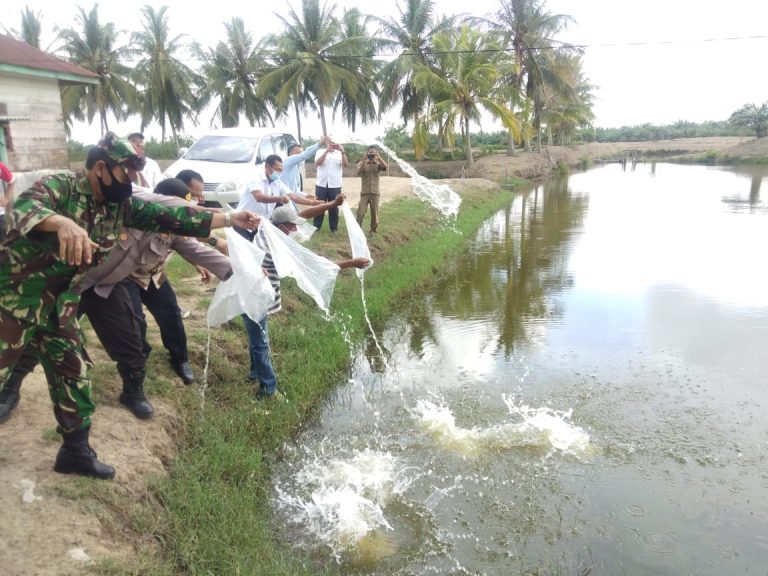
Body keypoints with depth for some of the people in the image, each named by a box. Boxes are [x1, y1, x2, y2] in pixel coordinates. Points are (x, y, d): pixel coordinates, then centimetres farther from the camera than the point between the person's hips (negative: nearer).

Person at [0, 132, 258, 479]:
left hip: (56, 304, 6)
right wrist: (62, 223, -60)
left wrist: (229, 219, -8)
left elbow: (170, 217, -3)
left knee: (72, 373, 9)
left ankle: (76, 450, 23)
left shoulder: (120, 206, 1)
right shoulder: (58, 187, -18)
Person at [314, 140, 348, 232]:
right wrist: (327, 150, -19)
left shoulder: (340, 153, 5)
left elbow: (346, 165, -8)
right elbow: (317, 162, -12)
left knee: (334, 207, 6)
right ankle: (316, 227, 12)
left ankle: (334, 228, 15)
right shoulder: (320, 152, 5)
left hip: (335, 185, 0)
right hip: (321, 184, 0)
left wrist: (342, 152, -19)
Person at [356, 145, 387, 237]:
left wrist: (379, 157, -20)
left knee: (374, 213, 6)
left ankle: (373, 231, 17)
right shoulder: (362, 163, 4)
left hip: (375, 192, 1)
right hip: (364, 192, -1)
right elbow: (359, 172, -15)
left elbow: (385, 167, -15)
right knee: (360, 213, -4)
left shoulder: (378, 164, 6)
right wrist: (364, 159, -20)